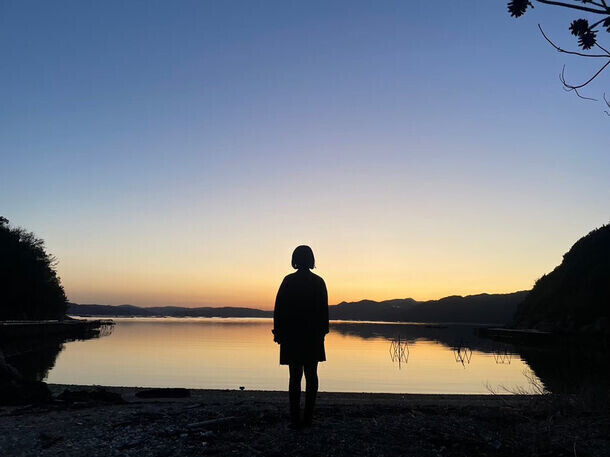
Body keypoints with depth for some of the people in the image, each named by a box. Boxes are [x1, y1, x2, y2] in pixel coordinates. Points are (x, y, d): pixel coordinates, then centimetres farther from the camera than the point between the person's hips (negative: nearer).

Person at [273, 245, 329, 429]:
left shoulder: (288, 281, -6)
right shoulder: (318, 282, 0)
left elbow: (279, 309, -6)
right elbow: (324, 310, 4)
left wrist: (278, 332, 2)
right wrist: (322, 332, 13)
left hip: (292, 336, -2)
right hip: (314, 337, 2)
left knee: (295, 377, 4)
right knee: (311, 376, 12)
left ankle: (295, 419, 3)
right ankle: (308, 418, 14)